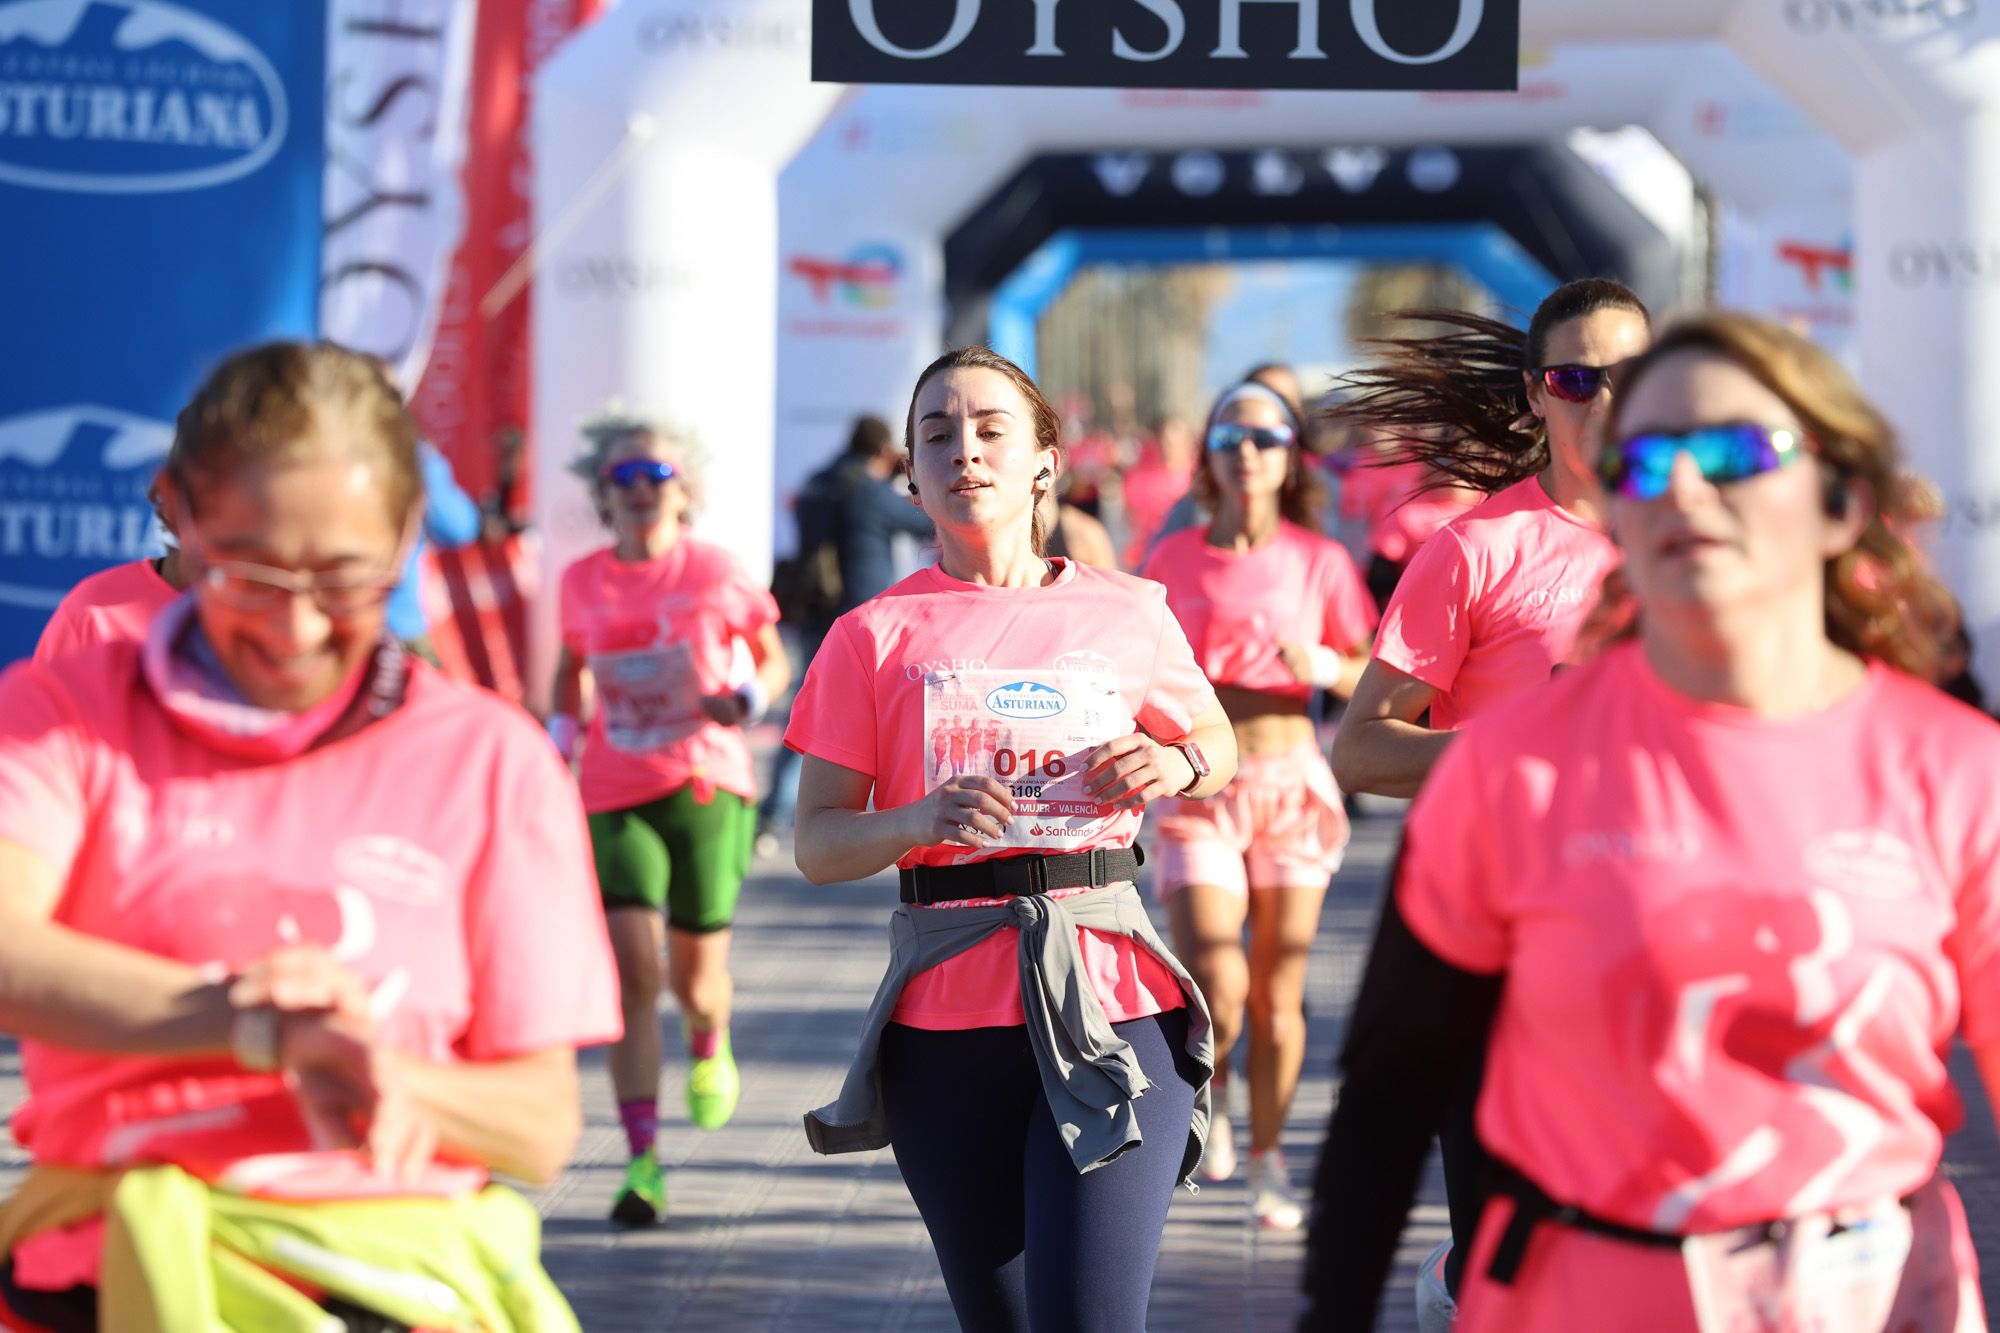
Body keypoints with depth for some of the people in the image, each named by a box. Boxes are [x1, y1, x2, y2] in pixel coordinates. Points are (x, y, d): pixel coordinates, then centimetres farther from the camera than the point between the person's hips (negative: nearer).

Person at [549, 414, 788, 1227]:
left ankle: (711, 1052, 44)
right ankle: (642, 1161, -11)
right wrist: (561, 727, 4)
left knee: (695, 976, 4)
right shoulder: (583, 582, 3)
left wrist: (750, 698, -12)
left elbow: (773, 658, 9)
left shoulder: (716, 574, -3)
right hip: (615, 798, 1)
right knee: (631, 970, -14)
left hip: (706, 787, -1)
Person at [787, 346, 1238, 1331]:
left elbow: (1219, 746, 22)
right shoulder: (877, 636, 3)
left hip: (1110, 1002, -1)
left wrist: (1173, 765, -2)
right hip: (947, 1019, 1)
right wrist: (920, 821, -19)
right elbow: (817, 844, 1)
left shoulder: (1127, 615, 6)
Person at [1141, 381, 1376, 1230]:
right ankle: (1207, 1094, 20)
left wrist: (1325, 666, -16)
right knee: (1216, 991, -14)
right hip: (1199, 787, 0)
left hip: (1291, 783, 1)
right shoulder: (1173, 561, 3)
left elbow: (1376, 681, 3)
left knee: (1278, 997, 3)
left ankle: (1268, 1165, 19)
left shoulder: (1319, 562, 2)